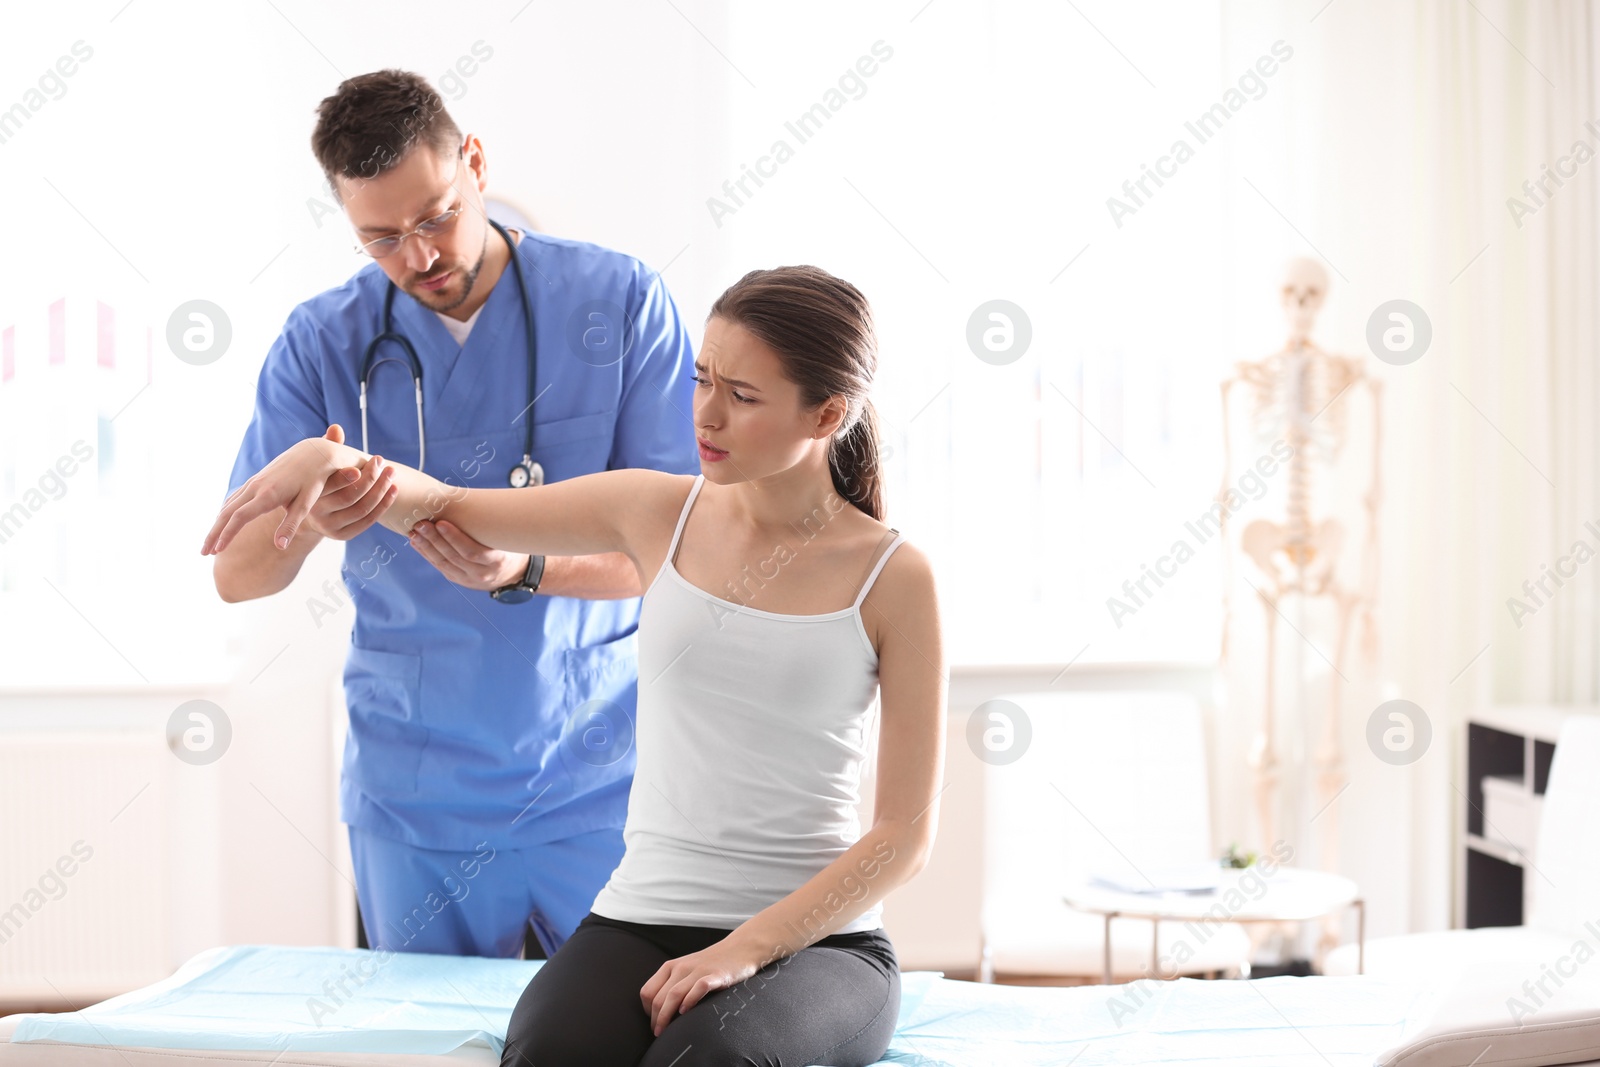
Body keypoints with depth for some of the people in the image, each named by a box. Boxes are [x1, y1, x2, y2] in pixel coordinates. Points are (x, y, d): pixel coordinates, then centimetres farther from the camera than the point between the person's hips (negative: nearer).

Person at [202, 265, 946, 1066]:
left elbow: (906, 833, -4)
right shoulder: (659, 512, 7)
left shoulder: (893, 577, -2)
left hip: (814, 940, -2)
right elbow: (441, 509, 14)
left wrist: (746, 949, -15)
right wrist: (326, 456, -7)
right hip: (642, 921, 3)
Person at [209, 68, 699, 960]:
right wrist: (308, 519, -27)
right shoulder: (323, 344, -1)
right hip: (415, 800, 2)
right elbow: (237, 576, -4)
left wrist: (525, 569, -28)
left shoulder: (622, 303, -6)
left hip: (600, 785, -1)